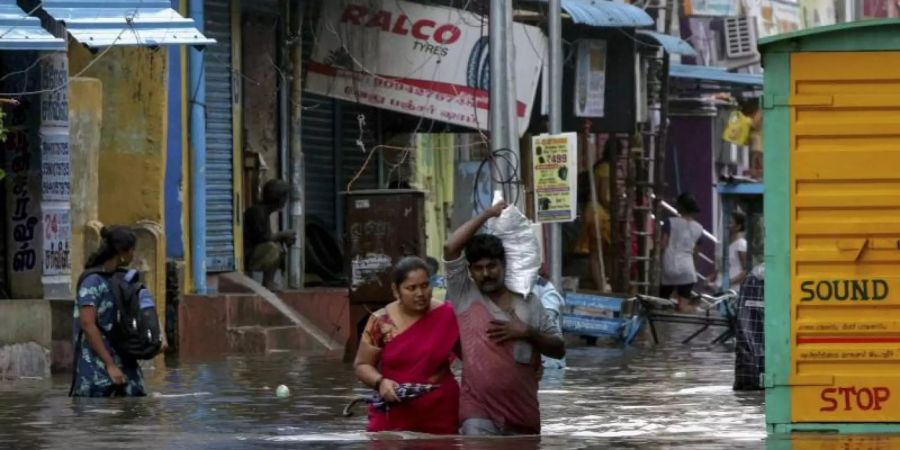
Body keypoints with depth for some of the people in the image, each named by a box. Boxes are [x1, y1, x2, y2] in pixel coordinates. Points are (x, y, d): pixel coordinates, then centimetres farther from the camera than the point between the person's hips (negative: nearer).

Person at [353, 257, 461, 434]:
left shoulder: (448, 317, -3)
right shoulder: (381, 323, -2)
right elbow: (362, 365, 5)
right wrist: (380, 382, -15)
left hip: (439, 418, 0)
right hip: (391, 418, 0)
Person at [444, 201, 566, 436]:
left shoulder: (528, 303, 9)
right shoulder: (465, 297, 3)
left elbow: (559, 349, 9)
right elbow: (451, 248, -8)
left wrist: (527, 333, -9)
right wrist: (487, 214, -2)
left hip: (523, 413, 3)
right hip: (479, 412, -3)